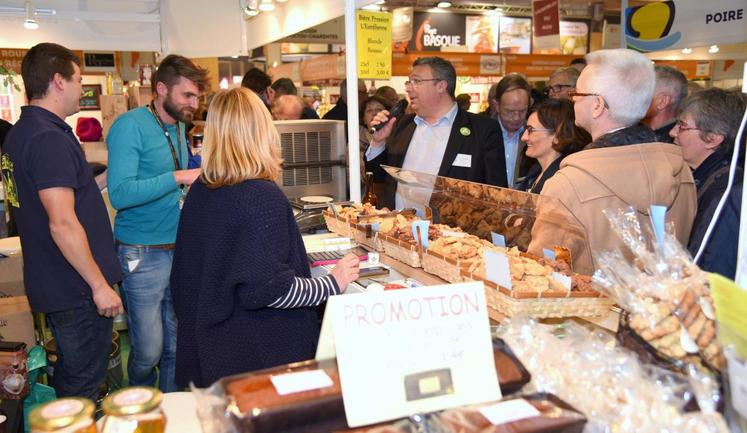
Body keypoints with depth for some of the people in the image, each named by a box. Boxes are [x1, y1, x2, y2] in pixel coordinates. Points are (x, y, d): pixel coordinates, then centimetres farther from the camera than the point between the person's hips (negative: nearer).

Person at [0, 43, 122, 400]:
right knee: (83, 386, 3)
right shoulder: (49, 139, -21)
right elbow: (63, 225, -25)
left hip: (51, 285, 10)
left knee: (68, 377, 22)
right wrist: (100, 285, -20)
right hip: (77, 290, -10)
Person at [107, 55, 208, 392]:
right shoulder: (130, 125, -13)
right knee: (148, 350, 3)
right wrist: (179, 177, -25)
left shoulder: (178, 127, 11)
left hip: (180, 249, 7)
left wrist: (200, 162, 5)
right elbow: (120, 193, -24)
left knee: (176, 346, 14)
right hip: (144, 254, -7)